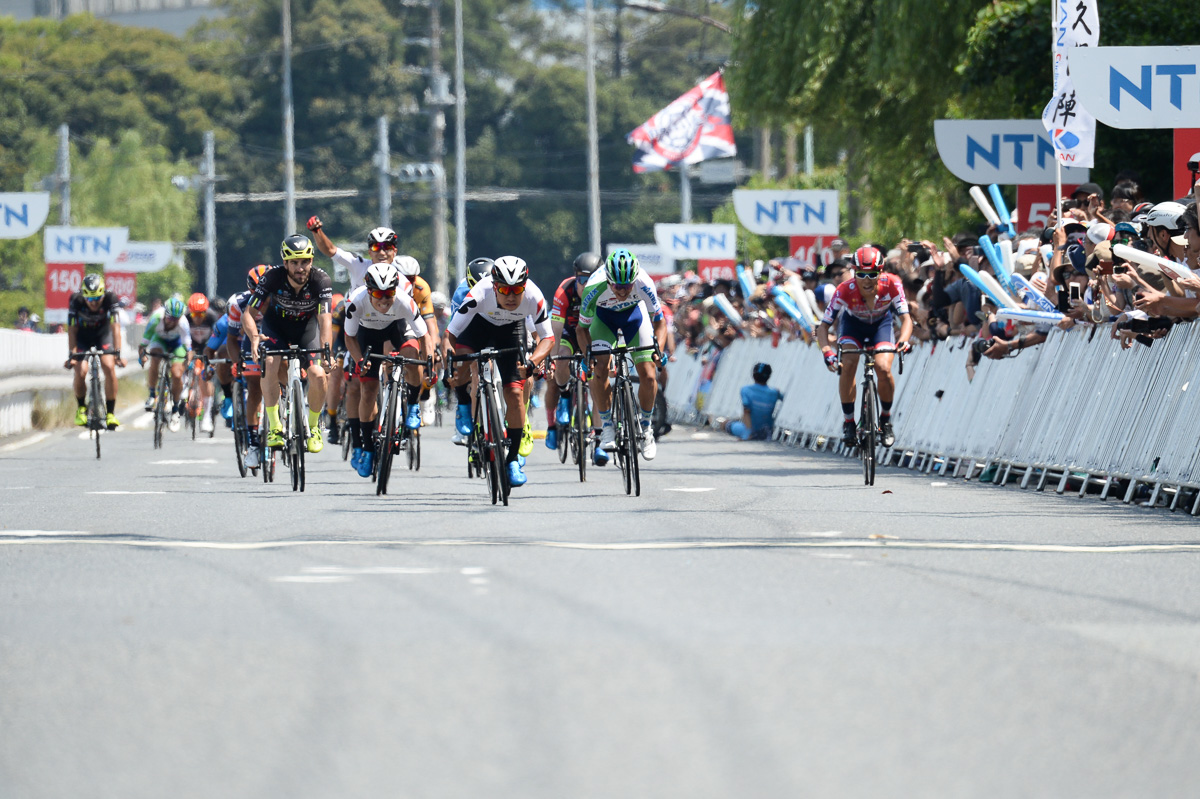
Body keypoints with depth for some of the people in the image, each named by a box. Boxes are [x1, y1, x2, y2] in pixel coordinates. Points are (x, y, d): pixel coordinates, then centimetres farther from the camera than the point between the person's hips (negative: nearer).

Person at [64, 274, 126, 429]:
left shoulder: (110, 299, -30)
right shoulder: (76, 301, -30)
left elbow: (115, 327, -31)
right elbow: (72, 330, -26)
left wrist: (117, 353, -38)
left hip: (103, 334, 0)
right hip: (82, 336, 0)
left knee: (109, 367, -21)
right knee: (80, 371, -19)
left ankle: (110, 412, -11)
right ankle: (81, 408, 7)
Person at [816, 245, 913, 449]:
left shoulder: (891, 285, -33)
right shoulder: (846, 291, -34)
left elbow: (906, 318, -33)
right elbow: (823, 326, -30)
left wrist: (903, 340, -55)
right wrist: (826, 351, -48)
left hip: (881, 324, 0)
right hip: (852, 323, 0)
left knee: (883, 368, -23)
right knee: (848, 364, -26)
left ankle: (886, 419, 2)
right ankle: (848, 421, -9)